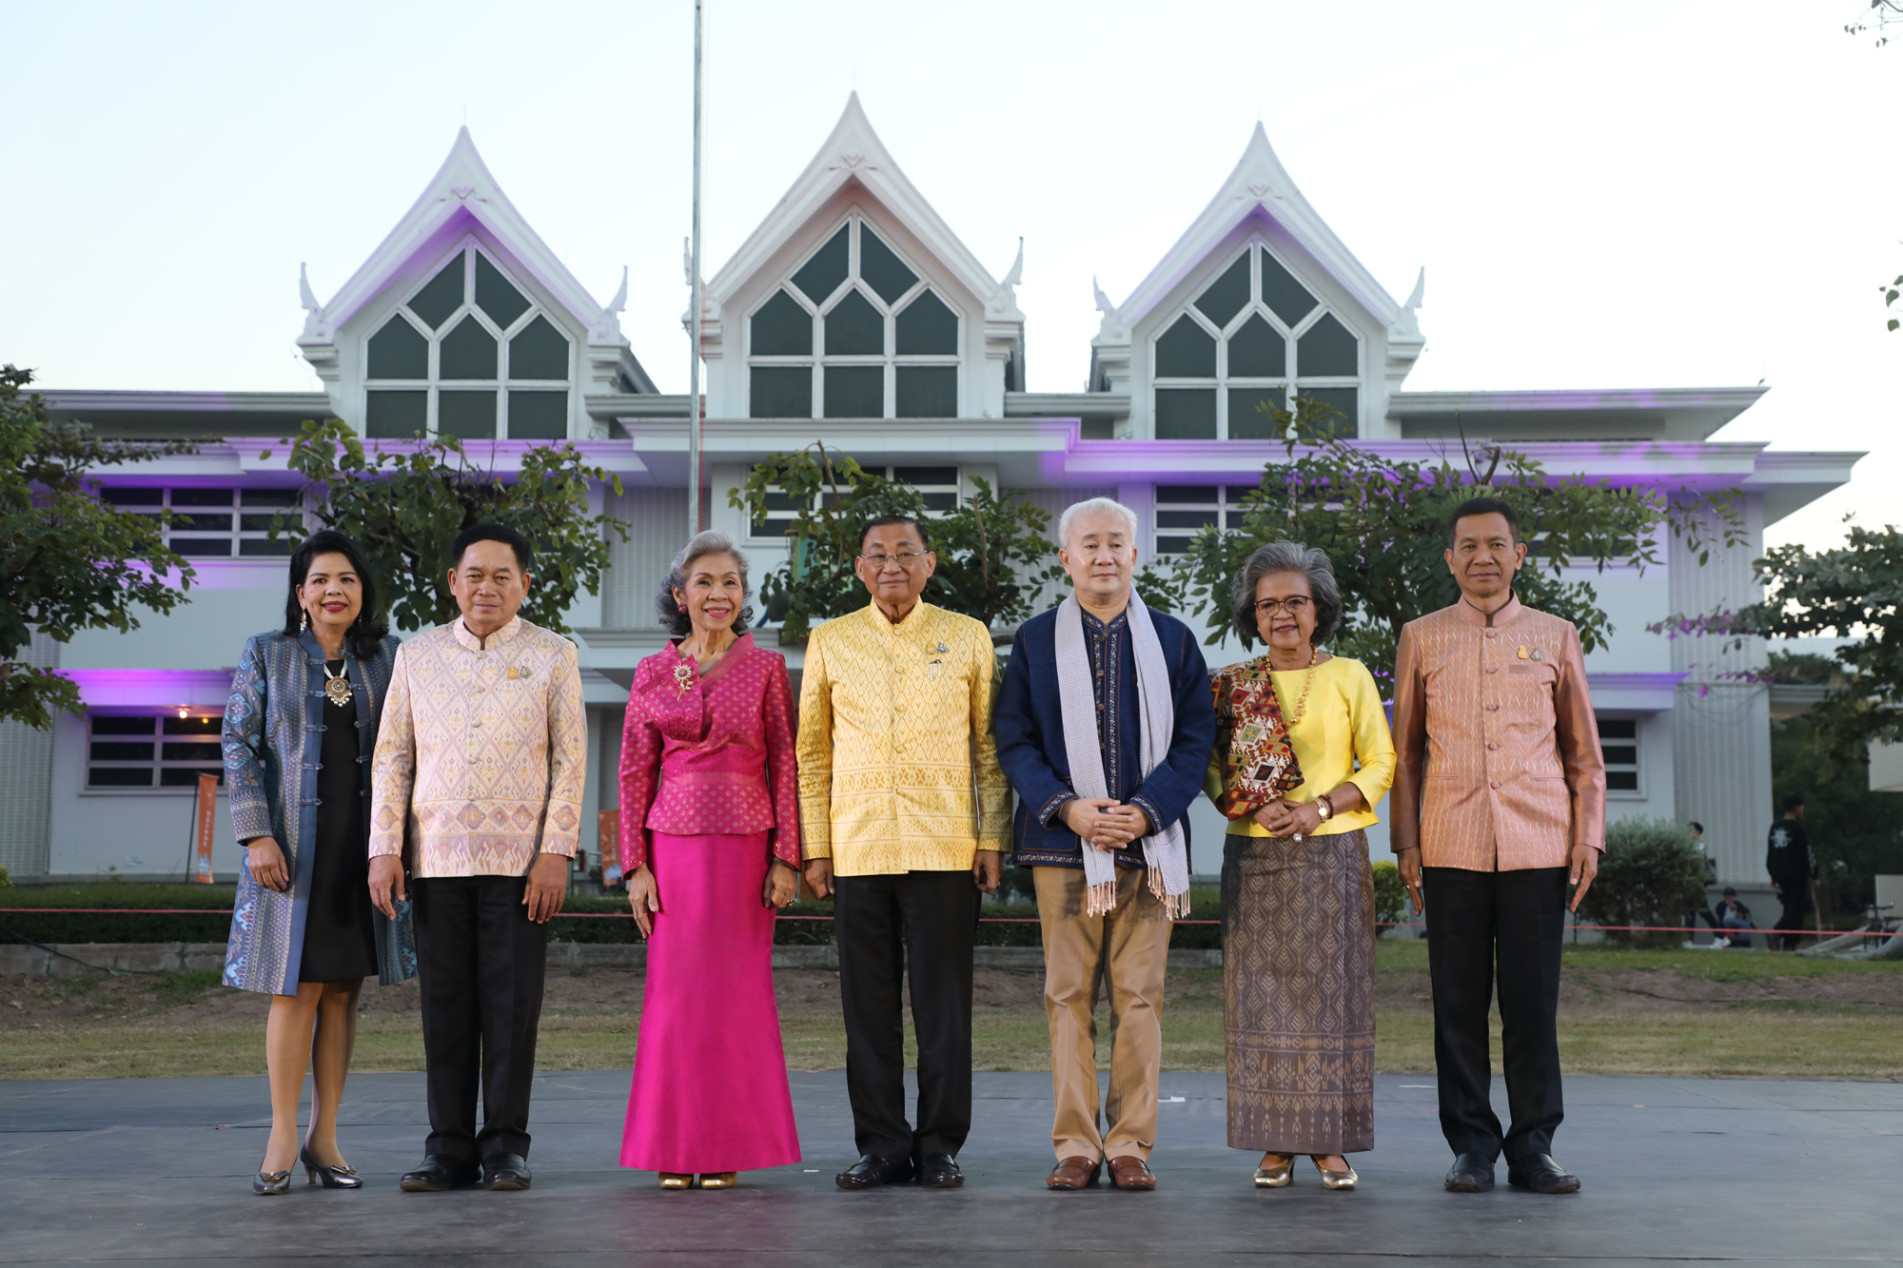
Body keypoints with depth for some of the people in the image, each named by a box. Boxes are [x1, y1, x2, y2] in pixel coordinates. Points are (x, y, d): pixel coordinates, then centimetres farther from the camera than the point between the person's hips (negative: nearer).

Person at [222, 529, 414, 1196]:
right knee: (297, 986, -5)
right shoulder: (265, 654, 3)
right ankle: (282, 1138, 4)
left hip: (364, 843, 3)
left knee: (344, 988, 5)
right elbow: (238, 744, -1)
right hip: (293, 846, -2)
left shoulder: (384, 658, 9)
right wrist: (255, 835, -10)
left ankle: (323, 1138, 13)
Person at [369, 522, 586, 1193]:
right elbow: (392, 756, 11)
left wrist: (555, 851, -7)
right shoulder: (417, 655, 12)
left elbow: (570, 759, 2)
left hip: (519, 858, -2)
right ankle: (449, 1147, 10)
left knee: (512, 1006, -1)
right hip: (436, 859, 2)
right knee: (445, 1006, 3)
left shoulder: (552, 656, 5)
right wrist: (384, 848, 3)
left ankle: (506, 1145, 8)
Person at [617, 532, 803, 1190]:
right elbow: (635, 773, 7)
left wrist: (786, 858, -4)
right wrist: (635, 864, 1)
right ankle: (675, 1151, 9)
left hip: (745, 844, -1)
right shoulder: (653, 674, 7)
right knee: (675, 990, 0)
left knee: (737, 988, 1)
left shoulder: (766, 667, 4)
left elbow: (785, 765, 2)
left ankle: (728, 1148, 10)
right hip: (674, 844, 1)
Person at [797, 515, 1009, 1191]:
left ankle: (939, 1146, 10)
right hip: (857, 849, 1)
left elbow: (990, 746, 8)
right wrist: (814, 847, 6)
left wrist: (992, 838, 1)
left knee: (943, 1002, 1)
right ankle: (882, 1145, 13)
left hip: (944, 849, -1)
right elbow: (812, 752, 12)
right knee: (868, 1004, 4)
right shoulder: (830, 642, 9)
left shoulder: (968, 638, 7)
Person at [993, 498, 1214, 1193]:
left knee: (1140, 997, 1)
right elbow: (1013, 741, 4)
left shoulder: (1172, 639, 9)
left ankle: (1130, 1144, 9)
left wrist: (1146, 812, -9)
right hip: (1063, 841, 0)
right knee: (1068, 996, 1)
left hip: (1149, 842, 0)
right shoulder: (1035, 640, 8)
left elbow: (1194, 741, 4)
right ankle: (1076, 1146, 8)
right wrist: (1066, 808, -11)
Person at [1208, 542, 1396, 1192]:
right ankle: (1274, 1144, 5)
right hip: (1255, 858, 1)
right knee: (1263, 995, 0)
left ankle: (1329, 1143, 6)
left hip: (1332, 854, -1)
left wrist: (1320, 807, -12)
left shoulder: (1349, 677, 5)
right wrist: (1253, 808, -12)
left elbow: (1381, 764, 2)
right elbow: (1211, 768, 7)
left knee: (1331, 991, -1)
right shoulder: (1232, 684, 8)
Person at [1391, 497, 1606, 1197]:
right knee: (1458, 1001, 2)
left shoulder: (1555, 637, 11)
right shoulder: (1422, 638, 11)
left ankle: (1532, 1146, 9)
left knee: (1533, 1001, 0)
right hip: (1452, 847, 0)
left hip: (1538, 846, 0)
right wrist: (1405, 843, 5)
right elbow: (1405, 751, 13)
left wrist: (1589, 836, 4)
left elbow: (1585, 752, 14)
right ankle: (1471, 1145, 10)